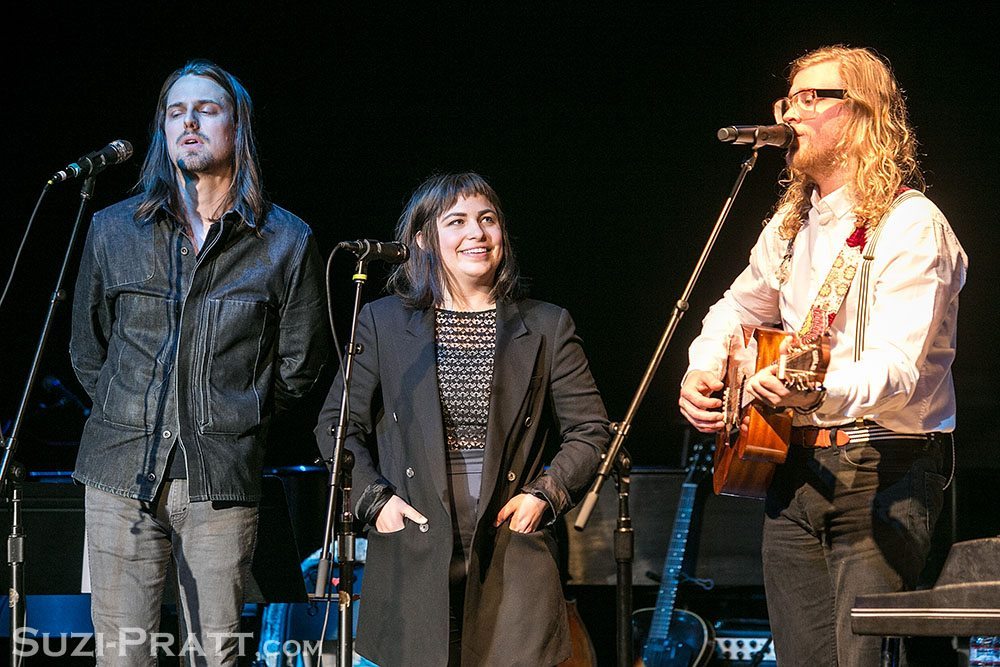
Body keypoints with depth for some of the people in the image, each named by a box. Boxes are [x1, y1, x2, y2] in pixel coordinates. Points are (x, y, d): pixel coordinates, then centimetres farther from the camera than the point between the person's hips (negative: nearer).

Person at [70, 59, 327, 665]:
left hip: (223, 482, -1)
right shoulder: (114, 230, 8)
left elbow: (299, 365, 11)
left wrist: (236, 421, 11)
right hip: (122, 477, 1)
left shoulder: (287, 242, 3)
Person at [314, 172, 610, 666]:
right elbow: (336, 426, 9)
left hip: (512, 560, 0)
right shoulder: (383, 322, 7)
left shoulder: (546, 327, 8)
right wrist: (374, 499, -4)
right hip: (414, 559, 0)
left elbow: (590, 430, 10)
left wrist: (545, 495, -3)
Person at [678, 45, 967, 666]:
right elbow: (737, 308, 29)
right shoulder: (793, 221, 13)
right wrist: (703, 370, 9)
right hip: (793, 466, 7)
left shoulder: (912, 226, -13)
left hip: (884, 470, -7)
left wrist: (819, 392, -44)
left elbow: (897, 365, -25)